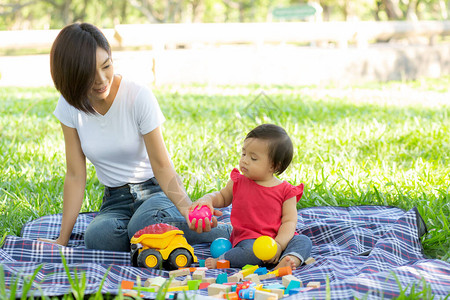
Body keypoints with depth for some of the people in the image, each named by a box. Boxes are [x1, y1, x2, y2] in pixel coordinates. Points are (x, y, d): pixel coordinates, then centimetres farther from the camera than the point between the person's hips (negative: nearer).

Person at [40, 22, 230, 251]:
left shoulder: (139, 97, -15)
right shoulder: (69, 106, -5)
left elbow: (162, 166, -14)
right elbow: (75, 176, -1)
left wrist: (186, 207, -33)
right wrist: (62, 240, -5)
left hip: (155, 190, -3)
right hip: (115, 201, 3)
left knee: (144, 223, -39)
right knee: (97, 236, -33)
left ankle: (227, 233, -19)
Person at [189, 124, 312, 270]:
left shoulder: (286, 191, -1)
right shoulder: (238, 182, 6)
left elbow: (289, 221, -4)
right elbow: (222, 197, 24)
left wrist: (278, 244, -20)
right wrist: (208, 199, 1)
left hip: (277, 238, 2)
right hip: (248, 239, -1)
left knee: (304, 241, -20)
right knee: (253, 250, -34)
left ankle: (292, 259, -44)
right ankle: (221, 260, -17)